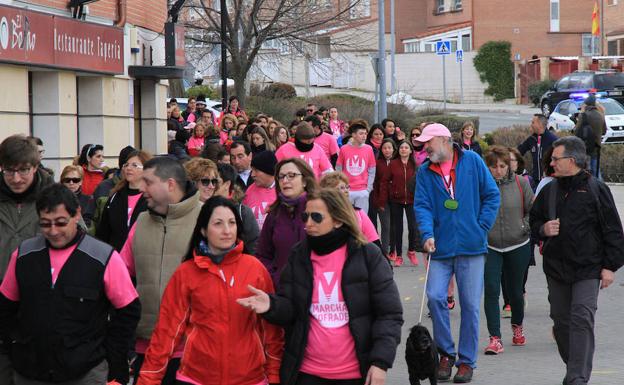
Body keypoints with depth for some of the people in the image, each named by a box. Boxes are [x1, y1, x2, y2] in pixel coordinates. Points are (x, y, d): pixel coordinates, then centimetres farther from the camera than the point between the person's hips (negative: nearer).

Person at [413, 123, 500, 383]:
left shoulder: (472, 161, 1)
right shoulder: (425, 172, 6)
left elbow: (492, 196, 3)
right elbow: (422, 206, -2)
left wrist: (481, 228, -5)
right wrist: (428, 234, -19)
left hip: (471, 246, -1)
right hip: (441, 247, 1)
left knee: (470, 304, 3)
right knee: (435, 297, -11)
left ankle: (467, 361, 14)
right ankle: (446, 352, 8)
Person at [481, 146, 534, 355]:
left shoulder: (521, 183, -3)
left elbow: (532, 210, 6)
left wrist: (525, 228, -5)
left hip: (518, 246, 1)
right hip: (489, 246, -1)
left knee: (515, 290, 14)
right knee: (491, 291, -11)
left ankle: (517, 326, 40)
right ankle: (495, 338, -10)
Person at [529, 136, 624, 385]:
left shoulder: (595, 189, -5)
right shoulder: (549, 190, 9)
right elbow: (534, 222, 20)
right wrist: (543, 229, -4)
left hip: (588, 270, -5)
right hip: (556, 268, 5)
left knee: (581, 320, -12)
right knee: (561, 321, 10)